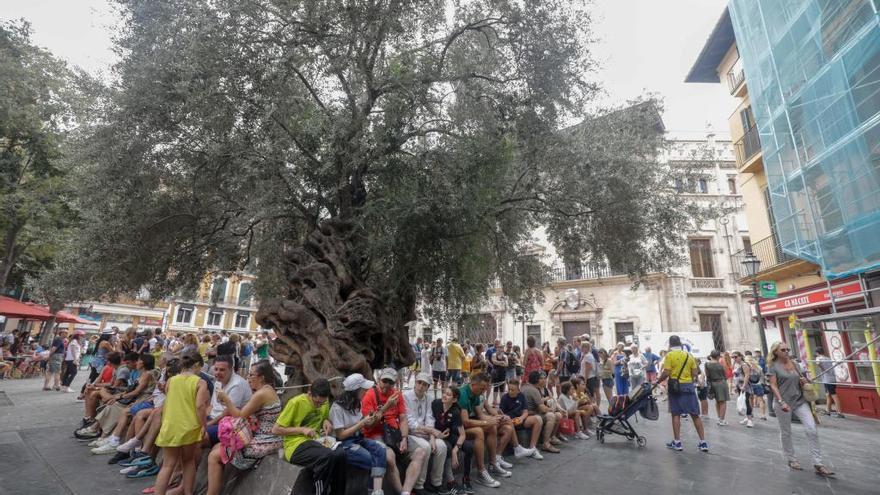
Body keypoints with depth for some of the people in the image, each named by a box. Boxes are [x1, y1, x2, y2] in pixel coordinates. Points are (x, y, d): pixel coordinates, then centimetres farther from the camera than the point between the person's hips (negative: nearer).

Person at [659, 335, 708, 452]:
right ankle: (703, 442, 14)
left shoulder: (670, 355, -8)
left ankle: (677, 442, 8)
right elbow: (695, 373, 4)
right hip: (689, 386, 4)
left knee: (676, 414, 3)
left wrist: (658, 381, 1)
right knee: (695, 415, 10)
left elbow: (666, 373, -13)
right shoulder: (689, 355, 5)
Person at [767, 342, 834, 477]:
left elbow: (801, 380, 20)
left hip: (800, 401, 4)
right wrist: (781, 402, -19)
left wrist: (804, 381, -4)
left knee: (812, 429, -7)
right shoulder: (773, 366, -6)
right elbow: (773, 386, -10)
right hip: (784, 403, -4)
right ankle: (792, 460, 25)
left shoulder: (795, 364, 9)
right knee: (786, 433, 7)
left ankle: (818, 464, 2)